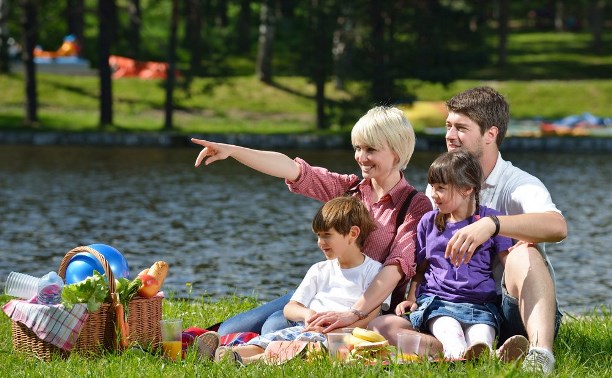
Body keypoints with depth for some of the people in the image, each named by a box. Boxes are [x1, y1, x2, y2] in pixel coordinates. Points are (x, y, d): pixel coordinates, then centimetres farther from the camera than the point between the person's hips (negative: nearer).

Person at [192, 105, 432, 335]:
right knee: (229, 331, -8)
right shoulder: (349, 189, 10)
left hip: (369, 305, -7)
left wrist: (354, 314, -35)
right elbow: (293, 170, 0)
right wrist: (232, 151, -14)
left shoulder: (415, 206, -7)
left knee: (275, 326, -27)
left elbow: (398, 267, -21)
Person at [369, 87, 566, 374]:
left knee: (524, 251, -33)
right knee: (380, 327, -19)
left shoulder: (519, 186, -8)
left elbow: (558, 226, -31)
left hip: (512, 310, -5)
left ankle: (540, 353, -53)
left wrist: (491, 224, -46)